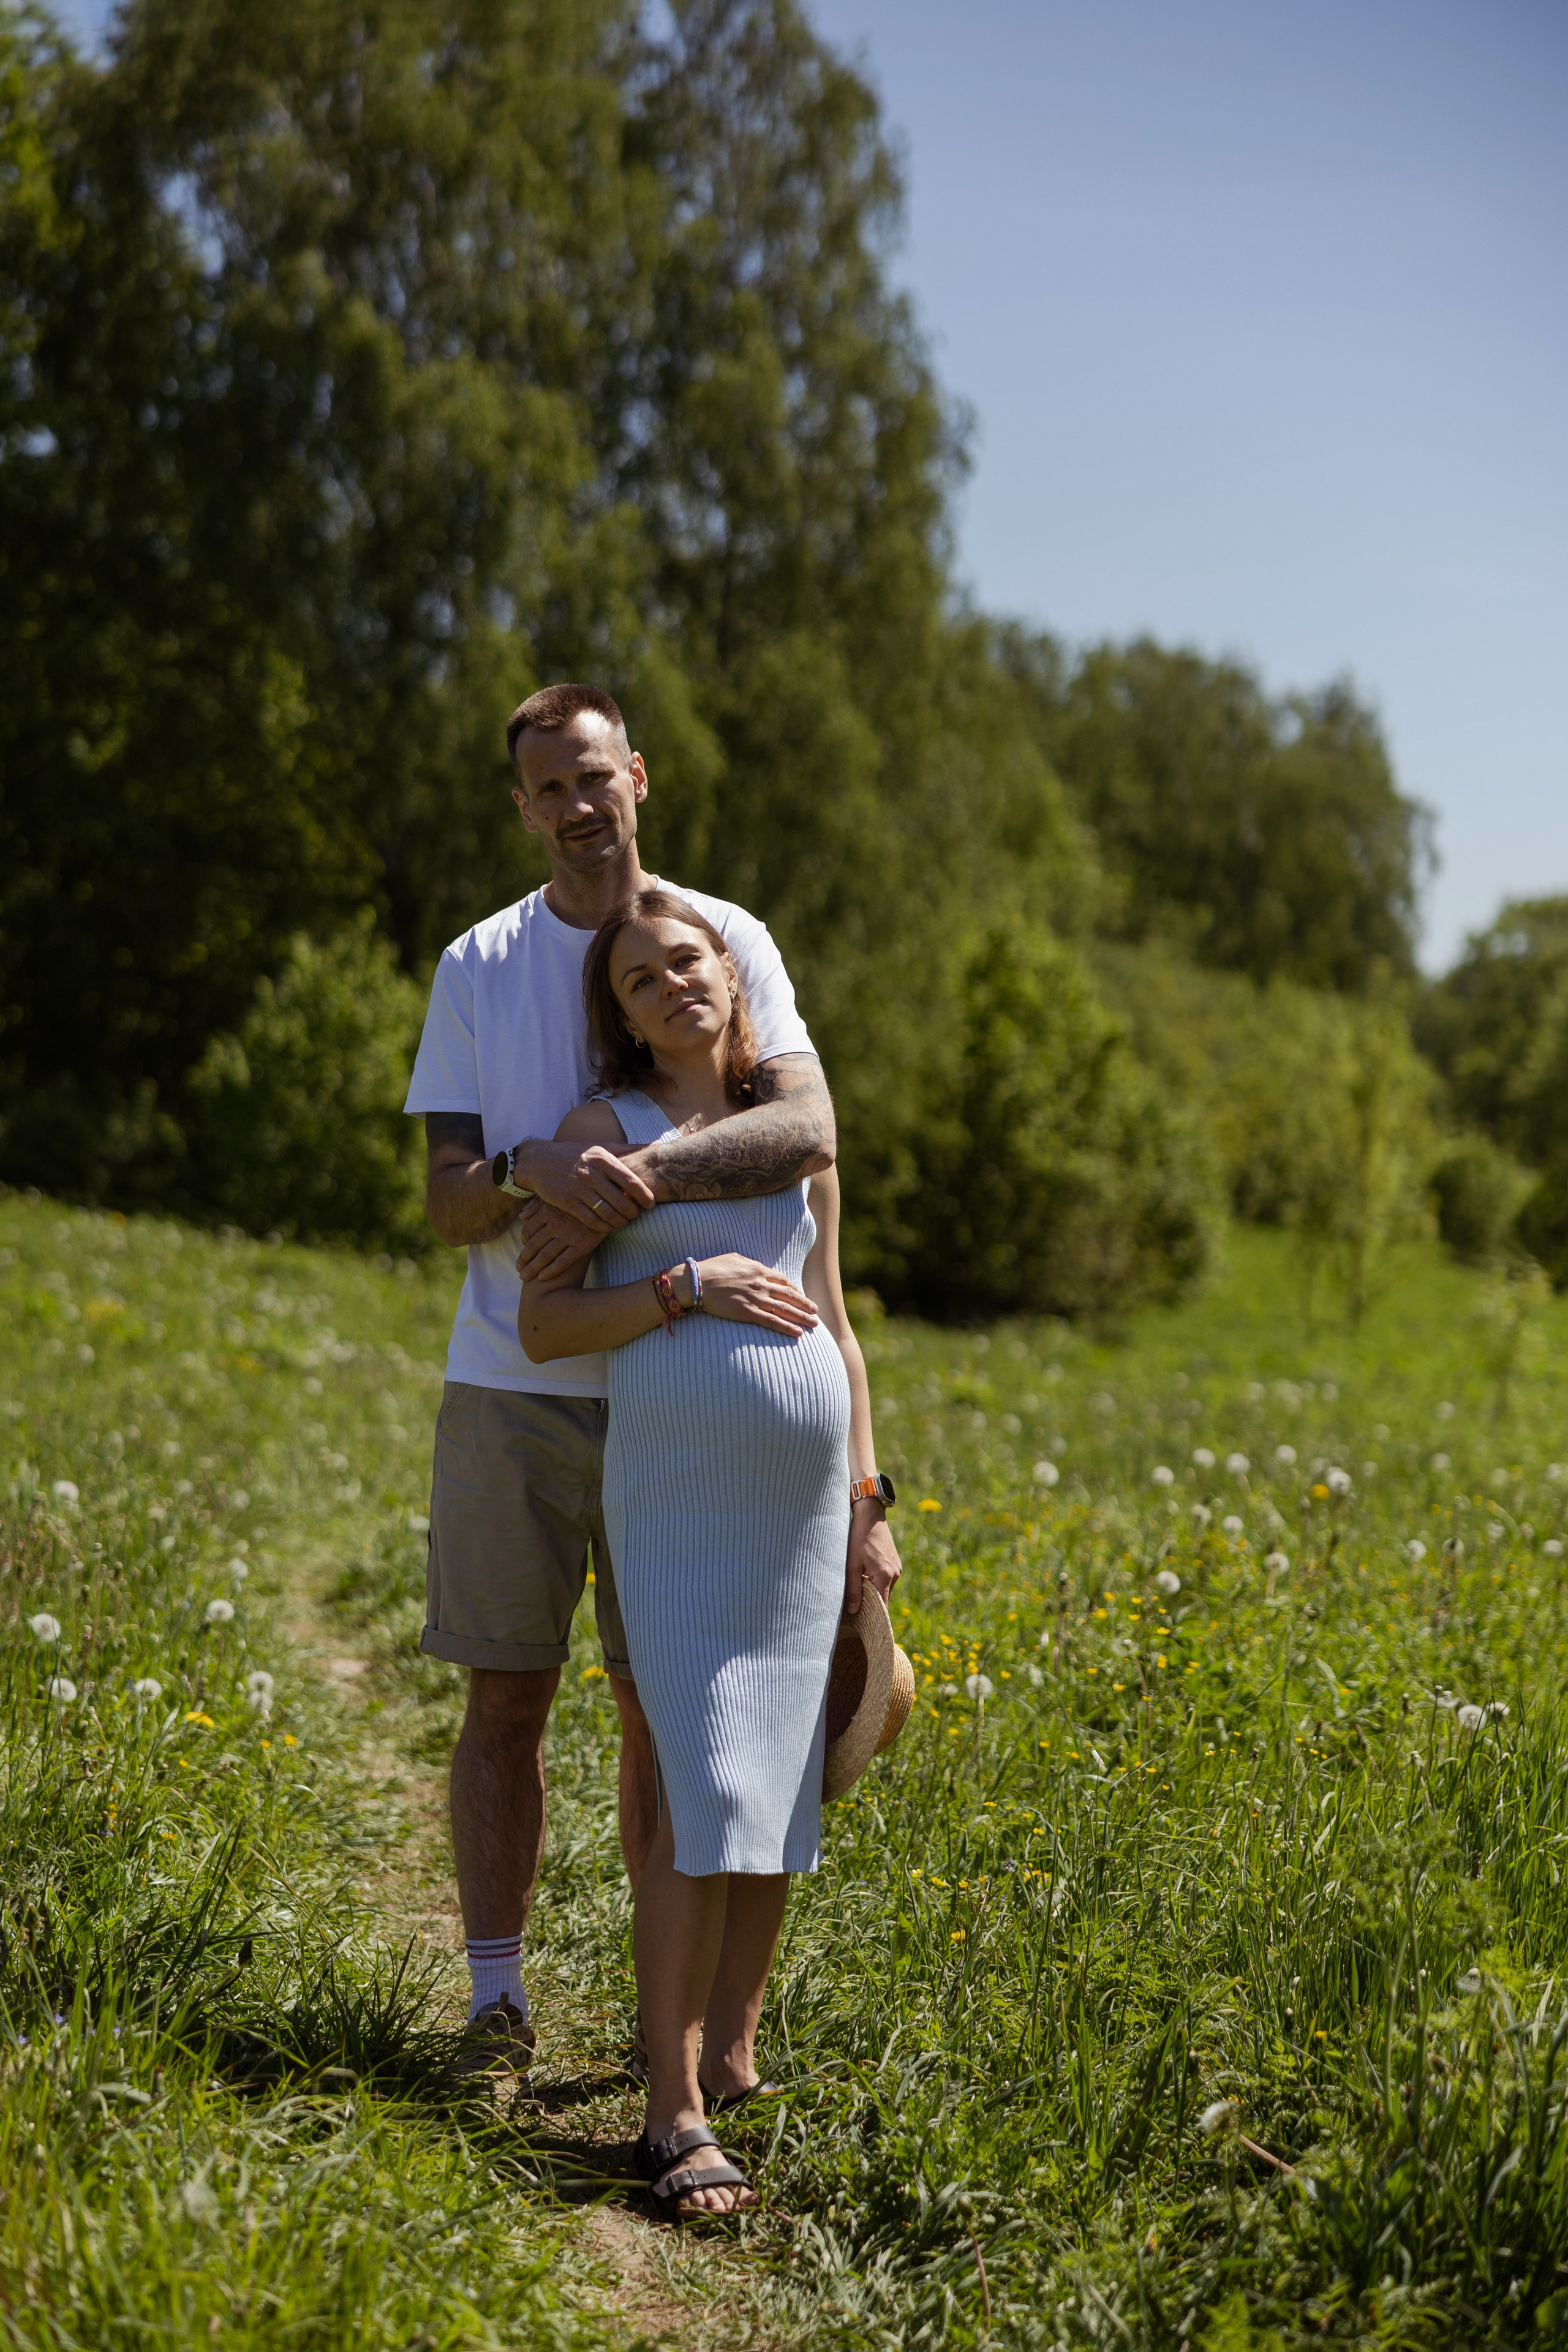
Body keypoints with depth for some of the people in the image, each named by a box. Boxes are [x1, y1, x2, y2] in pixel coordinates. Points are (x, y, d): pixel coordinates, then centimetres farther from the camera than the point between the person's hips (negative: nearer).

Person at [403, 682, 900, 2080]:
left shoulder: (726, 941, 1)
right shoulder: (478, 966, 7)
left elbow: (810, 1131, -15)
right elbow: (447, 1203, 1)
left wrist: (635, 1179, -28)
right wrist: (533, 1173, -22)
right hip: (511, 1388, 1)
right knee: (505, 1700, 4)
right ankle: (496, 1999, 14)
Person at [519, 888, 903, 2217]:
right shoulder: (605, 1131, 3)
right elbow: (541, 1325, -3)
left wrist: (866, 1496, 13)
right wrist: (690, 1285, -13)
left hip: (804, 1494, 5)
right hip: (678, 1491, -5)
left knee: (779, 1785, 8)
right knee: (703, 1793, -13)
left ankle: (732, 2049, 22)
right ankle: (676, 2116, -12)